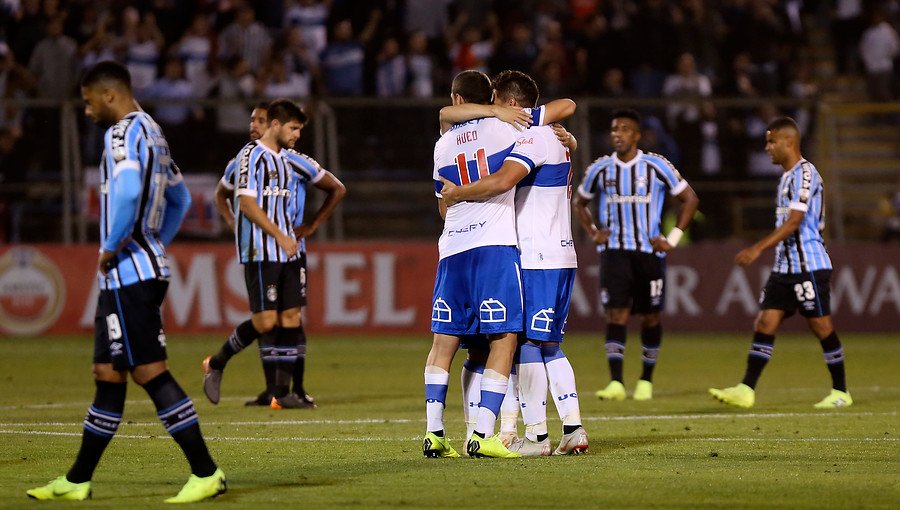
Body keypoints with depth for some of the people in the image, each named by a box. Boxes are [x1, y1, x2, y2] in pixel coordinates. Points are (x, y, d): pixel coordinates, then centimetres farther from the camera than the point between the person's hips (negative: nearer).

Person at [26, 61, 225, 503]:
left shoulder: (122, 133, -12)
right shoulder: (152, 132, 18)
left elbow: (128, 190, -30)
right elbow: (180, 198, 27)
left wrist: (112, 248, -18)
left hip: (127, 272, -10)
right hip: (145, 267, 10)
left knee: (150, 372, -10)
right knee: (108, 375, 13)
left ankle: (206, 474, -11)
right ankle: (77, 481, 19)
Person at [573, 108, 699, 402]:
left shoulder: (656, 167, -3)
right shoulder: (600, 169, 4)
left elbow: (690, 199, 5)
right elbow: (580, 203, 21)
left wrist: (673, 238, -2)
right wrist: (592, 233, 6)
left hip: (649, 252, 0)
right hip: (614, 253, 0)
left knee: (650, 317, 6)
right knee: (616, 314, -13)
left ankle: (646, 381, 21)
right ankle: (615, 383, -20)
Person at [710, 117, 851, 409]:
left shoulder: (805, 173, -14)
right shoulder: (787, 177, 16)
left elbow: (794, 222, -21)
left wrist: (758, 248, -27)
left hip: (809, 266, -9)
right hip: (785, 266, 9)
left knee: (821, 326, -1)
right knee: (765, 322, 0)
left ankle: (840, 392, 9)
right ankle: (746, 390, -4)